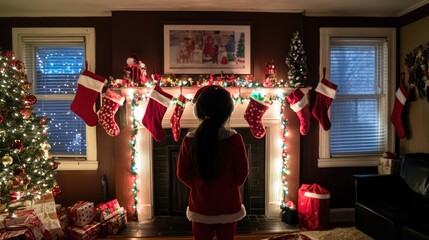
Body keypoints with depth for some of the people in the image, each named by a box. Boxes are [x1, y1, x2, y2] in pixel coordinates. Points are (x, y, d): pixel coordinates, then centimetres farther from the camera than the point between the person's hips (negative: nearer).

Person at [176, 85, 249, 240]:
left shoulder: (189, 140, -12)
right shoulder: (234, 139, -17)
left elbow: (183, 174, -5)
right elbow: (242, 173, -9)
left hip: (200, 205, 1)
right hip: (227, 205, -1)